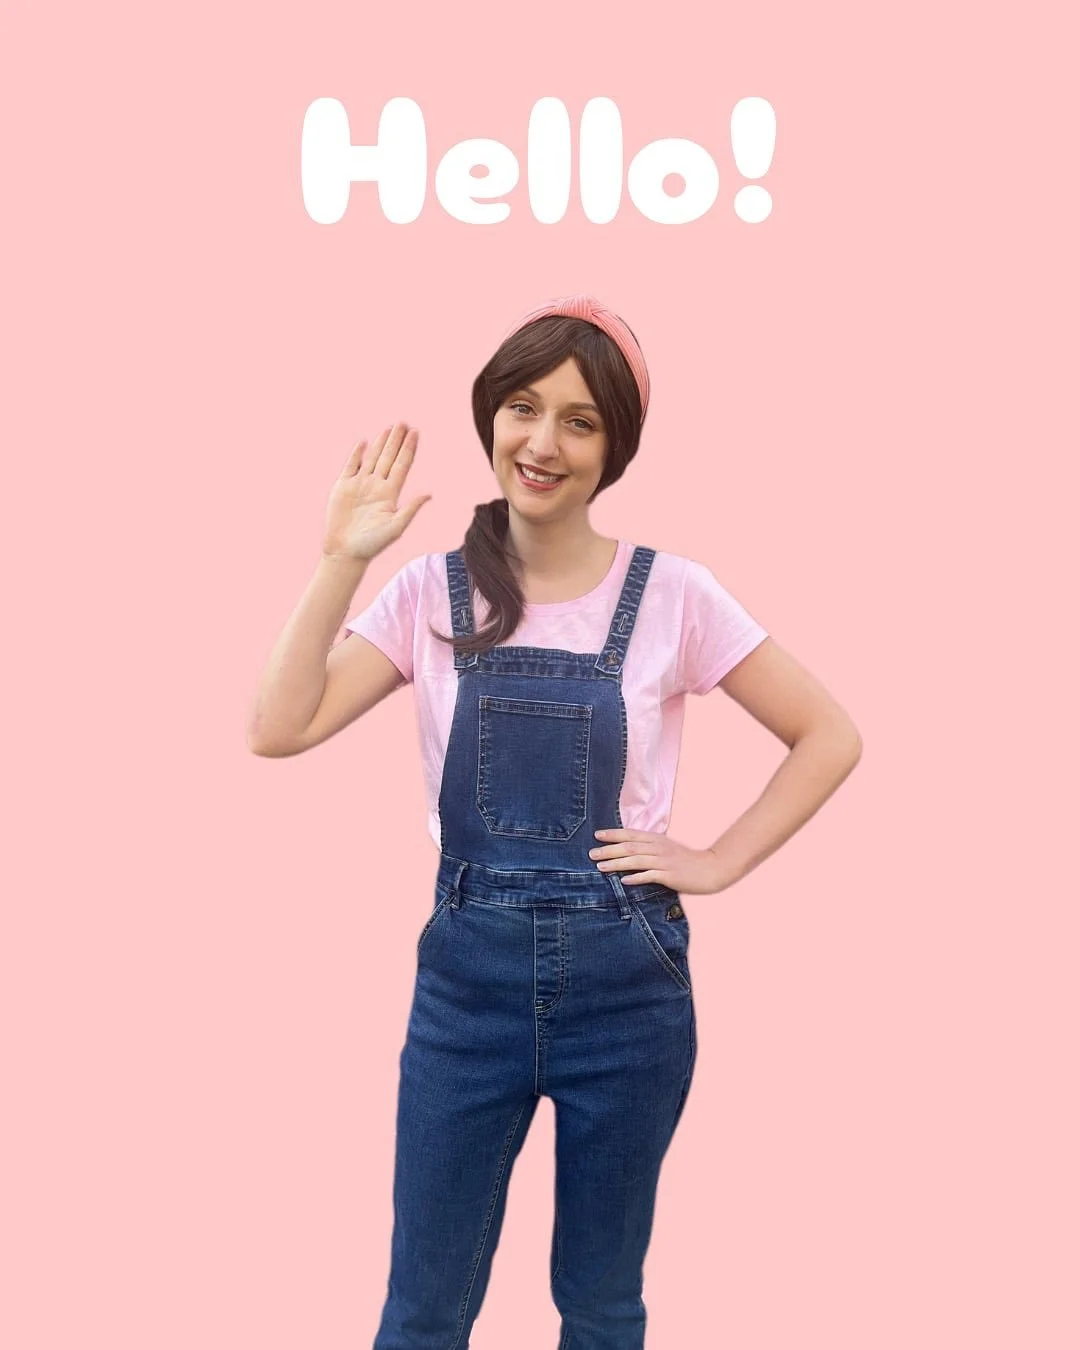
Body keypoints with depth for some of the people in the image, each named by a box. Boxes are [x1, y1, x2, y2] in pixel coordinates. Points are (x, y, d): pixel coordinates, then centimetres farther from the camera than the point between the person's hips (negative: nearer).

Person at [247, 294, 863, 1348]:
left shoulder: (672, 595, -5)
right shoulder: (432, 591, -1)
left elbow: (829, 737, 1)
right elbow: (279, 728, -11)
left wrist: (717, 863, -4)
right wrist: (343, 558, -13)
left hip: (626, 983, -1)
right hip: (468, 975, 1)